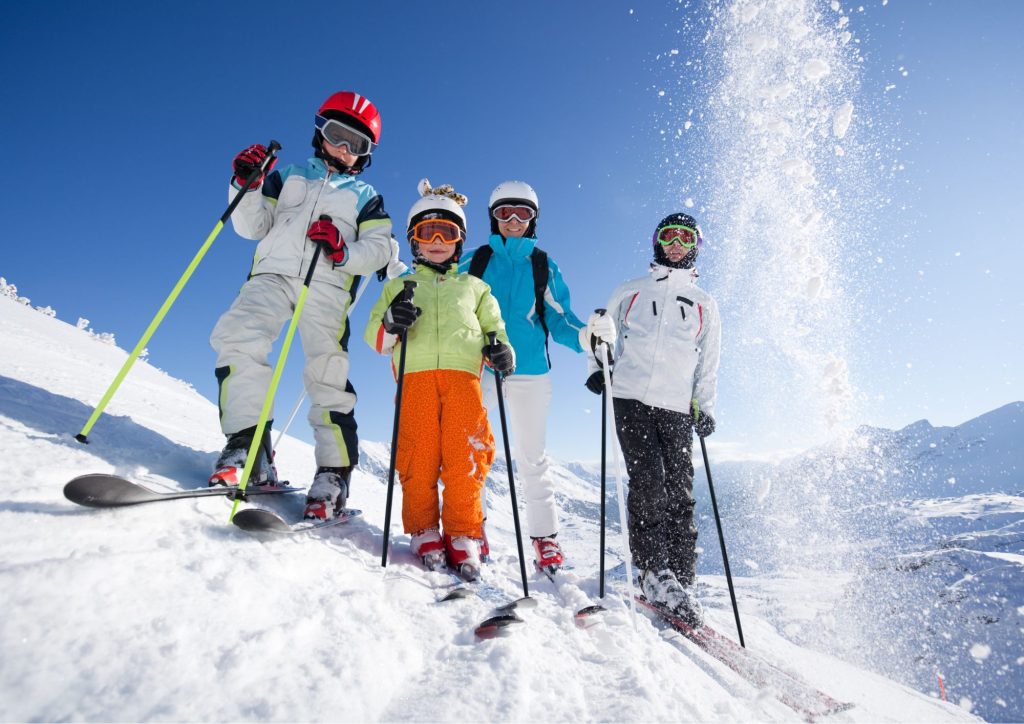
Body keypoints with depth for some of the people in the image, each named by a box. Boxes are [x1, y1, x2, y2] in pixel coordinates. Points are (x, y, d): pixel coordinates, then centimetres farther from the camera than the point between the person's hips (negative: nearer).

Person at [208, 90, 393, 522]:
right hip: (272, 275, 2)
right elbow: (252, 228, 17)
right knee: (237, 338, -24)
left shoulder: (366, 196, 23)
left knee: (327, 373, -15)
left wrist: (343, 252, -13)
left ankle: (333, 475, -12)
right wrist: (246, 186, 0)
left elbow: (380, 249, 7)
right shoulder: (288, 177, 27)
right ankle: (248, 447, -23)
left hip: (327, 285, -2)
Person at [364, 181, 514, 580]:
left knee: (464, 460, -9)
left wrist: (500, 349, 1)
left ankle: (463, 537, 2)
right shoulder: (399, 286, 25)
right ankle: (425, 534, 7)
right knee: (418, 459, -7)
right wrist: (391, 323, -9)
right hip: (415, 376, 0)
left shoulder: (474, 287, 27)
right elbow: (374, 335, 16)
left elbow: (494, 327, 26)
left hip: (463, 376, 0)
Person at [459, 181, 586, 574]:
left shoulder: (545, 267, 13)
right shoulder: (473, 261, 13)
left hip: (529, 372, 0)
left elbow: (559, 320, 9)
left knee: (531, 459, 2)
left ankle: (545, 536, 14)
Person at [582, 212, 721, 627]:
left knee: (679, 495, -4)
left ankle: (681, 582, 3)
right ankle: (655, 574, -8)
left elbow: (708, 364, 20)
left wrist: (705, 407, 8)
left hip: (677, 407, 2)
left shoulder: (704, 304, 22)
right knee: (648, 480, -16)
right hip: (630, 398, -1)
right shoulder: (630, 292, 19)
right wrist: (599, 365, 1)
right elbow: (603, 334, 20)